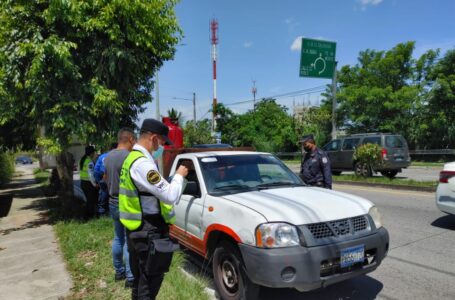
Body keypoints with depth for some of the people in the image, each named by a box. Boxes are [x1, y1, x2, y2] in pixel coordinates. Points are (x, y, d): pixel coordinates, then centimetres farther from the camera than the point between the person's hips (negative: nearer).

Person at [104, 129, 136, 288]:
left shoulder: (108, 156, 8)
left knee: (118, 238, 18)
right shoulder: (129, 156, -21)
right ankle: (131, 277, 7)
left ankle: (119, 271, 29)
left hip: (113, 202, 9)